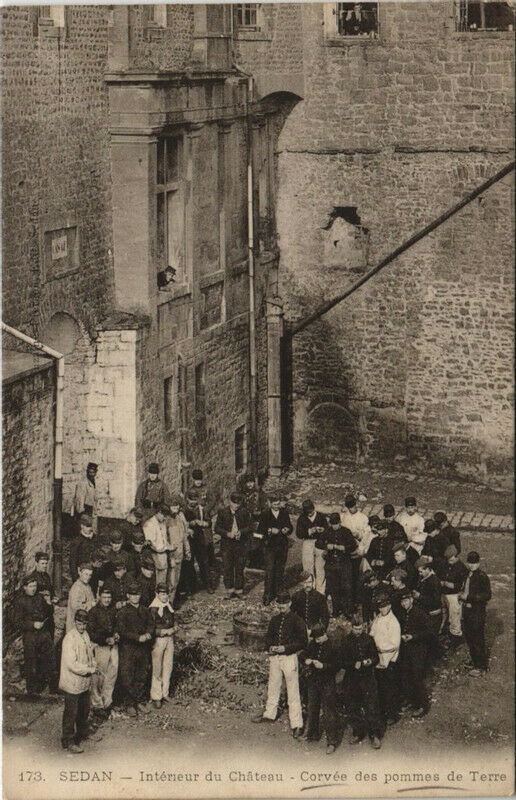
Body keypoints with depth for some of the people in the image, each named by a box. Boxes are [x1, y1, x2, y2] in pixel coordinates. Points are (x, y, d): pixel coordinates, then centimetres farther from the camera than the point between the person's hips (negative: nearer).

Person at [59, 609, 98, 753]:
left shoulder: (85, 634, 5)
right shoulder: (70, 638, -23)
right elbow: (71, 664, -26)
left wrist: (93, 665, 0)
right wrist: (89, 670, -18)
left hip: (84, 682, 8)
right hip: (72, 683, -8)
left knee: (84, 709, 23)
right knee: (71, 713, 1)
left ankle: (83, 732, 42)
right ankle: (68, 742, 11)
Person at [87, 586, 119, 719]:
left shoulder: (114, 609, 7)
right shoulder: (93, 612, -9)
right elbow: (90, 633, -11)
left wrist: (116, 634, 3)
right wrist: (106, 639, -15)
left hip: (113, 646, 5)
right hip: (99, 648, -5)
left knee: (112, 674, 8)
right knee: (98, 677, -1)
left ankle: (107, 702, 21)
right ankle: (97, 705, 9)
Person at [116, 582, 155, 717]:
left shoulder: (145, 611, 10)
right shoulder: (122, 613, -5)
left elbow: (151, 624, 10)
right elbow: (122, 631, -13)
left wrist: (148, 634, -13)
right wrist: (138, 638, -20)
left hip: (143, 649, 4)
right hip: (127, 649, -4)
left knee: (142, 677, 10)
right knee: (127, 678, -2)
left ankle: (140, 701, 22)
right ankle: (129, 704, 8)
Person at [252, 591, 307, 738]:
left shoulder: (297, 621, -8)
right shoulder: (275, 620, 10)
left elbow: (303, 641, -10)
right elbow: (268, 637, 19)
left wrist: (285, 648, -18)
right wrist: (270, 647, -3)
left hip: (289, 658, -6)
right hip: (275, 657, 6)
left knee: (293, 692, -5)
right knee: (272, 687, 17)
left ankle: (297, 724, -3)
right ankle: (269, 714, 35)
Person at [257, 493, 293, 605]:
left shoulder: (284, 513, 8)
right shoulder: (264, 514, 0)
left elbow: (290, 527, 12)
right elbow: (260, 530, -3)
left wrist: (287, 529, -11)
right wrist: (270, 531, -19)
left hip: (283, 545, 3)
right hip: (269, 546, -3)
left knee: (280, 569, 9)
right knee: (269, 570, -8)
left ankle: (278, 591, 21)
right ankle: (267, 595, -7)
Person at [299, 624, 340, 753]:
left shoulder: (332, 648, -13)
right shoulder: (313, 645, 4)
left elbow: (336, 667, -14)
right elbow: (302, 655, 14)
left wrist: (323, 666, -25)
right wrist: (306, 660, -8)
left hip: (327, 684, -6)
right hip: (313, 682, 6)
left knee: (329, 712, -7)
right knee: (312, 709, 18)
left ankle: (332, 742, -4)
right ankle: (312, 734, 35)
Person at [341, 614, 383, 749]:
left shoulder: (369, 639, 3)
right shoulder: (347, 641, 2)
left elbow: (376, 658, 7)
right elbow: (343, 662, 2)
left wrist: (371, 661, -15)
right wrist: (354, 665, -17)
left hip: (368, 677, -1)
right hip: (352, 679, 2)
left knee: (371, 707, -7)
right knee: (353, 707, 7)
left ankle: (375, 735, -1)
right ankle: (358, 733, 21)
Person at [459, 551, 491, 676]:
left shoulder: (483, 577, -17)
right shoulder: (468, 574, 7)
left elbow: (487, 595, -20)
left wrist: (468, 597, -22)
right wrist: (462, 595, 2)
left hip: (477, 612, -8)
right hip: (467, 610, 8)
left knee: (478, 640, 0)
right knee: (469, 638, 17)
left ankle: (481, 667, 12)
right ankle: (474, 662, 32)